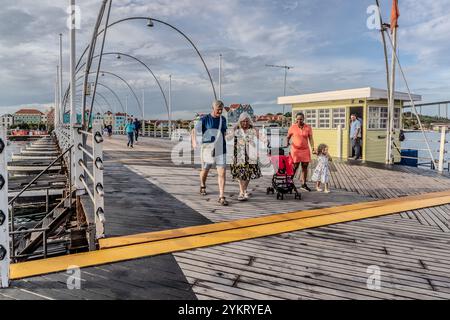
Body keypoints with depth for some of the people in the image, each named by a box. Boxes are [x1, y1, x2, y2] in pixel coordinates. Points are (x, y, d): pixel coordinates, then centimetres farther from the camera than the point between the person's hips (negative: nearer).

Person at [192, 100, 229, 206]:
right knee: (205, 171, 15)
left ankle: (222, 197, -4)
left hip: (221, 150, 2)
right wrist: (194, 141, -15)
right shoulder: (204, 120, -4)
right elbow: (194, 130, 0)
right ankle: (202, 186, 46)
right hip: (207, 149, -2)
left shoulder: (223, 119, 8)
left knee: (222, 173, -9)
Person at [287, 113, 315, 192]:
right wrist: (288, 142, -9)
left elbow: (310, 139, 2)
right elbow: (288, 136, 9)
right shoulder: (293, 127, -1)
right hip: (295, 150, -2)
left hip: (305, 150, 3)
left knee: (305, 167, 6)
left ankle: (304, 184, 16)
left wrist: (313, 148, -8)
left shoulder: (308, 128, 2)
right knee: (295, 167, -3)